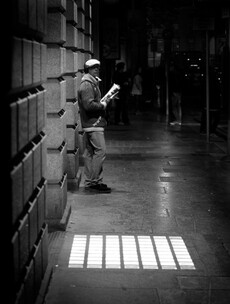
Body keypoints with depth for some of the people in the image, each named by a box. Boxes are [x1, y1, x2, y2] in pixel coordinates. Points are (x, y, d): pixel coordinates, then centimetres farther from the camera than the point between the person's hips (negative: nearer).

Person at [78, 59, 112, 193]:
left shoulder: (93, 83, 20)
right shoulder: (87, 85, -14)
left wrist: (104, 100, 9)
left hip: (93, 123, 11)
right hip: (93, 123, -11)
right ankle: (95, 182, -8)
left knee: (90, 153, 10)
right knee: (100, 151, -11)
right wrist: (103, 104, -11)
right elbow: (89, 105, -22)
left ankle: (89, 182, 14)